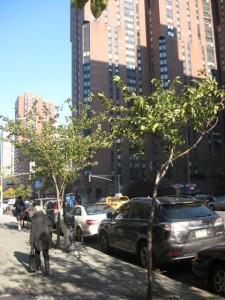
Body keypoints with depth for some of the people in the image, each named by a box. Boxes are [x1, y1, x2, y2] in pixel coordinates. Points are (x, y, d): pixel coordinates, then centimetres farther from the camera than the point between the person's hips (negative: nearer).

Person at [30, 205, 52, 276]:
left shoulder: (33, 218, -5)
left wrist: (31, 241, 1)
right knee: (46, 254, 8)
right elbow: (50, 228, 4)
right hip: (46, 238, 2)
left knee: (37, 252, 24)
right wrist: (50, 238, 13)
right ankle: (47, 270, 2)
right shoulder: (46, 217, 3)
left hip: (37, 238, -2)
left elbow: (33, 230, -6)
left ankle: (38, 265, 33)